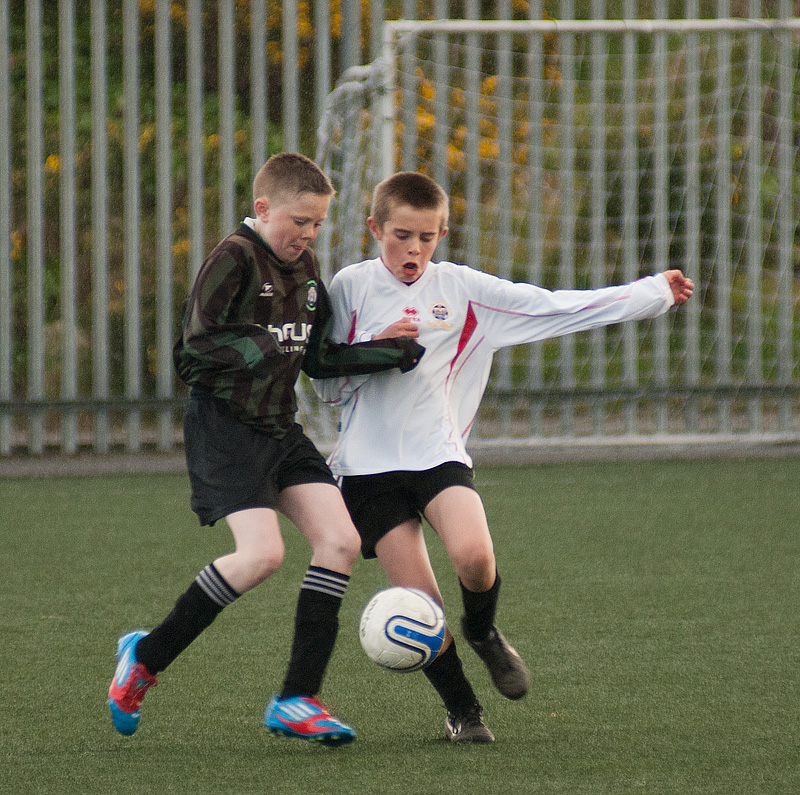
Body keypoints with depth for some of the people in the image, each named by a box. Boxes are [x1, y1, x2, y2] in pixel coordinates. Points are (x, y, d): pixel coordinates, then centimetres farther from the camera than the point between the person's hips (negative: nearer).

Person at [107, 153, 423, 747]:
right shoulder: (235, 259, -11)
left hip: (281, 429, 8)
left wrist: (394, 355, 8)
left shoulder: (305, 266, 13)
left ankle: (297, 700, -2)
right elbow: (197, 346, -18)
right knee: (263, 553, -21)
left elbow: (319, 359, 18)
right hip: (224, 426, -8)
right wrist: (261, 347, -30)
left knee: (340, 540, -7)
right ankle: (147, 656, -2)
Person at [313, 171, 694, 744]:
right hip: (371, 463, -1)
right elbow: (329, 386, 6)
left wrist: (657, 292, 5)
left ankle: (483, 631, 7)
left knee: (474, 555, -27)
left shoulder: (462, 289, 5)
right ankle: (462, 710, 16)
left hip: (439, 454, 1)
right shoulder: (351, 287, 3)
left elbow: (556, 308, 5)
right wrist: (378, 349, -12)